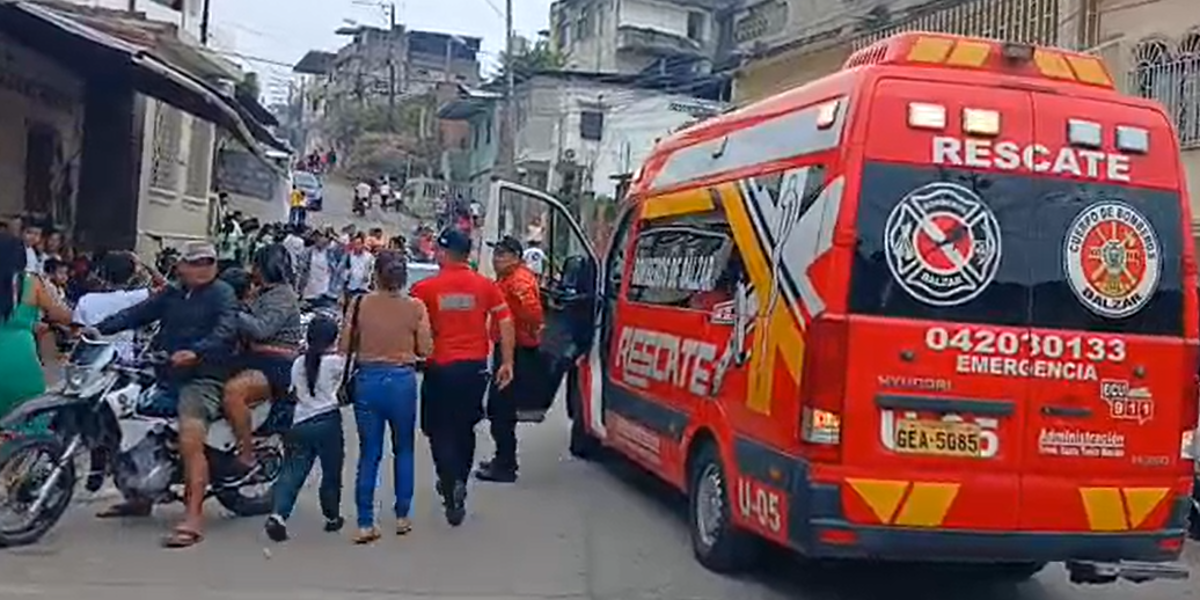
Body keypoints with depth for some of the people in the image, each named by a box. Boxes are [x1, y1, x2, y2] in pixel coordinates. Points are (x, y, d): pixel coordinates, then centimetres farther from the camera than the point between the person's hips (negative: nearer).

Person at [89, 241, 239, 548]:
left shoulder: (222, 293, -3)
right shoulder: (171, 295, 17)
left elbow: (226, 330, -19)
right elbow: (137, 313, 8)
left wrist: (196, 352, -36)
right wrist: (99, 329, -6)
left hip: (203, 378, -8)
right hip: (165, 375, 8)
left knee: (190, 440, -26)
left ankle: (193, 517, -27)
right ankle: (141, 495, 29)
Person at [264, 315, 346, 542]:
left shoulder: (298, 364, 10)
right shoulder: (336, 362, -5)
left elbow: (295, 392, 17)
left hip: (300, 423, 3)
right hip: (328, 421, -3)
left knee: (292, 473, 2)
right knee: (331, 472, 11)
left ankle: (278, 514, -15)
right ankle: (332, 517, 23)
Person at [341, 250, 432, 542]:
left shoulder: (361, 304, -5)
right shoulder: (415, 307, -6)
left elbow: (345, 346, -3)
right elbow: (425, 349, -5)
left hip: (367, 380, 0)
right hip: (402, 380, 0)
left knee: (369, 453, 8)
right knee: (403, 450, 17)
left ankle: (365, 524, 7)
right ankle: (402, 516, 23)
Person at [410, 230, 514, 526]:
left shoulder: (425, 288, -7)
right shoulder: (485, 285, 0)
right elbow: (505, 323, -2)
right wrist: (507, 362, 4)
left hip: (440, 368, -3)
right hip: (475, 367, 3)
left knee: (441, 432, 6)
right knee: (464, 429, 20)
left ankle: (452, 489, -7)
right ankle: (457, 483, 26)